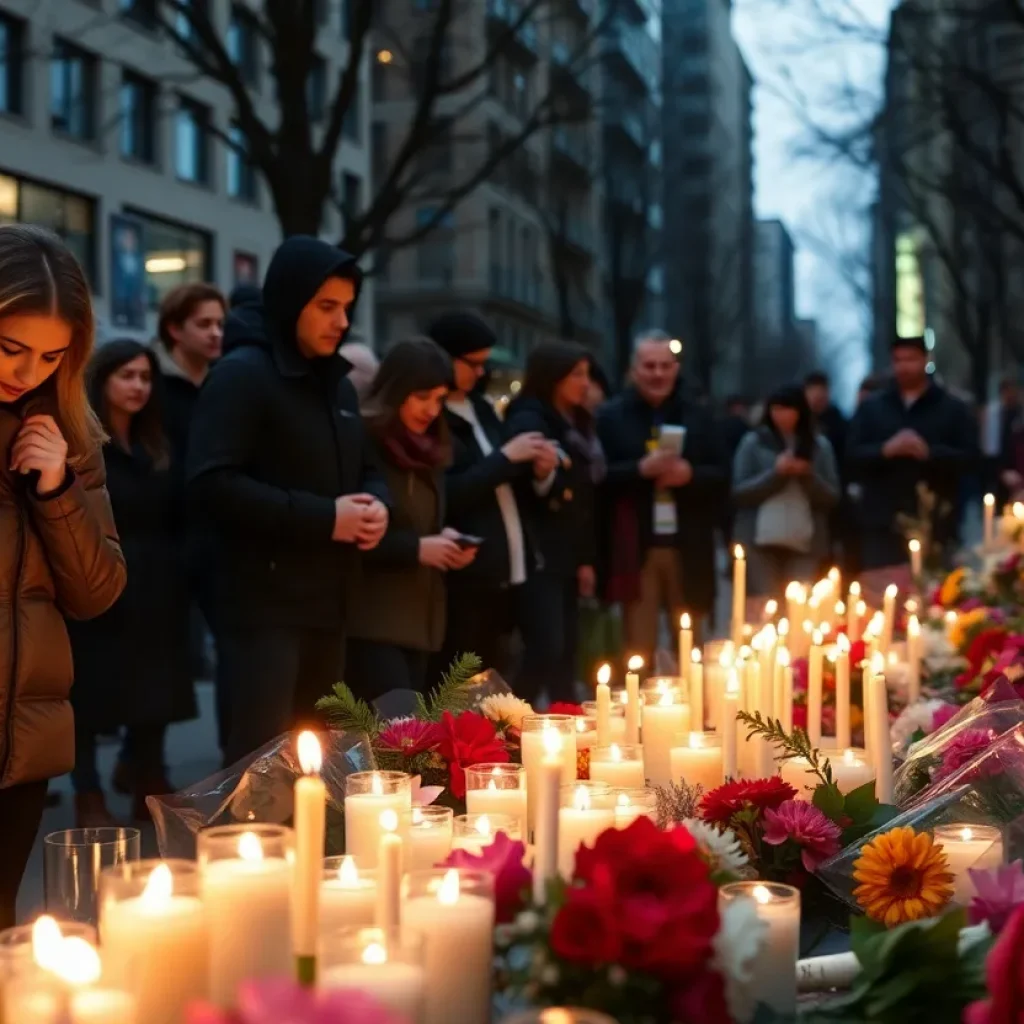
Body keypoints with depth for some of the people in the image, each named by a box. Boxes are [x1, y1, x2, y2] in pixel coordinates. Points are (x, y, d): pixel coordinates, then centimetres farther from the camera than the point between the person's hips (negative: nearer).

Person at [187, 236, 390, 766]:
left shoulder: (338, 383, 16)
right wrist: (323, 518, -19)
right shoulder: (242, 374, -10)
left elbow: (365, 469, 26)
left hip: (327, 601, 8)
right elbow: (212, 485, -20)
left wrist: (377, 505, 0)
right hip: (263, 603, -8)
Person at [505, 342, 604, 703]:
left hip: (568, 556, 8)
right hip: (539, 554, -8)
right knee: (547, 649, -14)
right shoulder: (528, 421, -8)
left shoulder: (578, 423, 15)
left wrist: (587, 559, 16)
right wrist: (541, 475, -35)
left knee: (566, 652, 7)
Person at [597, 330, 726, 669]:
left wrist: (690, 474, -13)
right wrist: (640, 468, -20)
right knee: (638, 648, 2)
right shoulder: (612, 416, 1)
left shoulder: (697, 416, 11)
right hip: (636, 549, -3)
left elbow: (720, 477, 6)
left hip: (688, 549, 3)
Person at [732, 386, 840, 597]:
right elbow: (739, 493, -3)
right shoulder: (753, 443, 3)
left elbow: (832, 497, 7)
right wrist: (775, 473, -13)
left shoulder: (819, 445, 9)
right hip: (762, 541, -1)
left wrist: (808, 476, -10)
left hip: (806, 543, 1)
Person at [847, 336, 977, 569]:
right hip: (883, 523, 1)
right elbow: (852, 454, 3)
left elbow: (969, 456, -2)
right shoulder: (871, 407, 11)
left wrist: (929, 452, -17)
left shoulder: (953, 408, 7)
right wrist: (885, 449, -15)